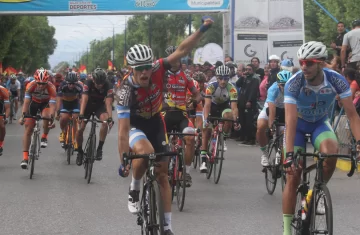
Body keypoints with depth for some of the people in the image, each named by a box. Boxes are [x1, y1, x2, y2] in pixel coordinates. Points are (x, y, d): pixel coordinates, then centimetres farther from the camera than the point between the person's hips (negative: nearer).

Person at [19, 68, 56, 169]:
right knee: (28, 129, -7)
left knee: (46, 117, -35)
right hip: (34, 103, 1)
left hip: (45, 103, -1)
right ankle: (25, 157, -5)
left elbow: (52, 105, -36)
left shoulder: (51, 88, -32)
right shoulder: (31, 86, -31)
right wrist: (23, 116, -46)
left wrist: (52, 119, -48)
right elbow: (26, 102, -33)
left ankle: (44, 137, -5)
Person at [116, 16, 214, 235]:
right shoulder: (125, 90, -33)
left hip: (155, 122, 4)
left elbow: (182, 51, -22)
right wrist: (123, 160, -34)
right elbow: (123, 129, -34)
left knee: (162, 174, 3)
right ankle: (134, 190, -10)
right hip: (134, 125, -4)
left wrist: (202, 30, -32)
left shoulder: (157, 70, -25)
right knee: (145, 151, -38)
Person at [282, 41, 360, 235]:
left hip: (320, 123, 1)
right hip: (298, 124, -1)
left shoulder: (336, 80, -26)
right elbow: (291, 120, -36)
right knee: (293, 176, -8)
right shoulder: (293, 84, -31)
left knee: (331, 152, -32)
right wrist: (289, 154, -45)